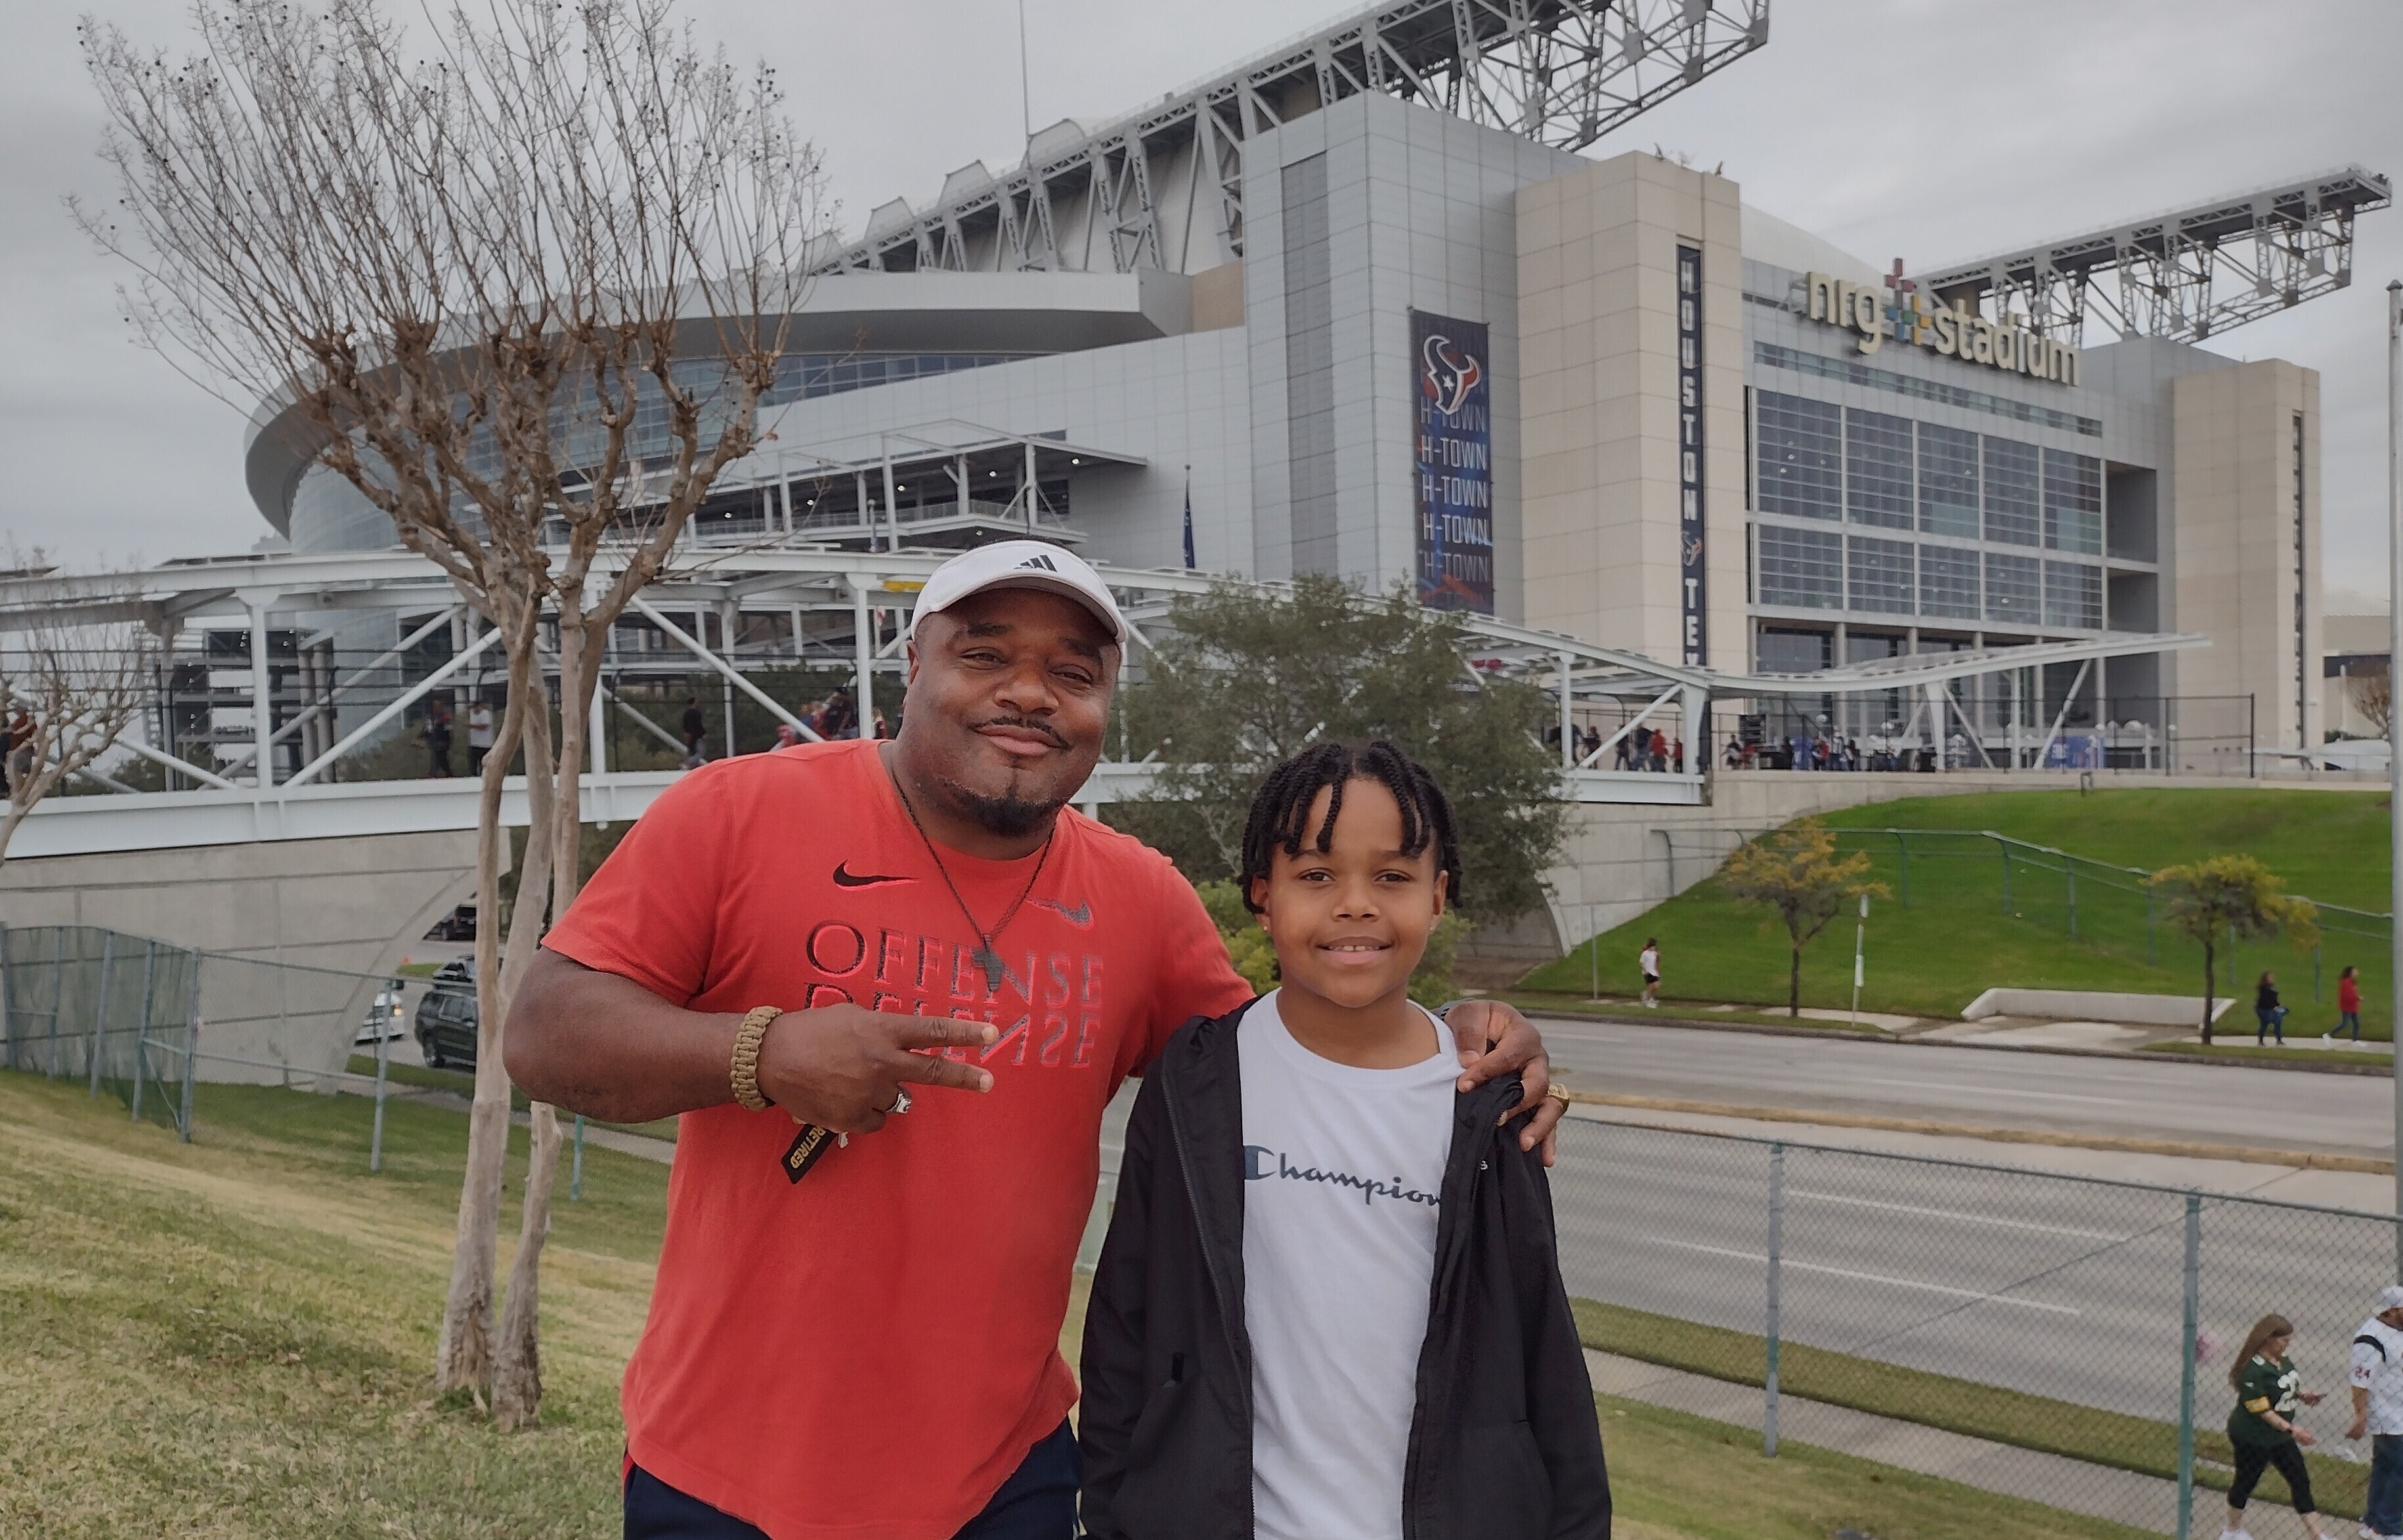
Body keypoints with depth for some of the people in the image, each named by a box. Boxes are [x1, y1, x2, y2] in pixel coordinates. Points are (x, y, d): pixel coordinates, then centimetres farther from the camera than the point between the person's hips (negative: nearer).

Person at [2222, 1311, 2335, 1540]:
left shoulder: (2282, 1360, 1)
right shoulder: (2253, 1370, -27)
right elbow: (2261, 1410, -26)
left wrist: (2303, 1395, -2)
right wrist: (2291, 1430, -29)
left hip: (2280, 1435, 8)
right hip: (2253, 1438, -8)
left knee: (2301, 1481, 10)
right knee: (2246, 1482, 10)